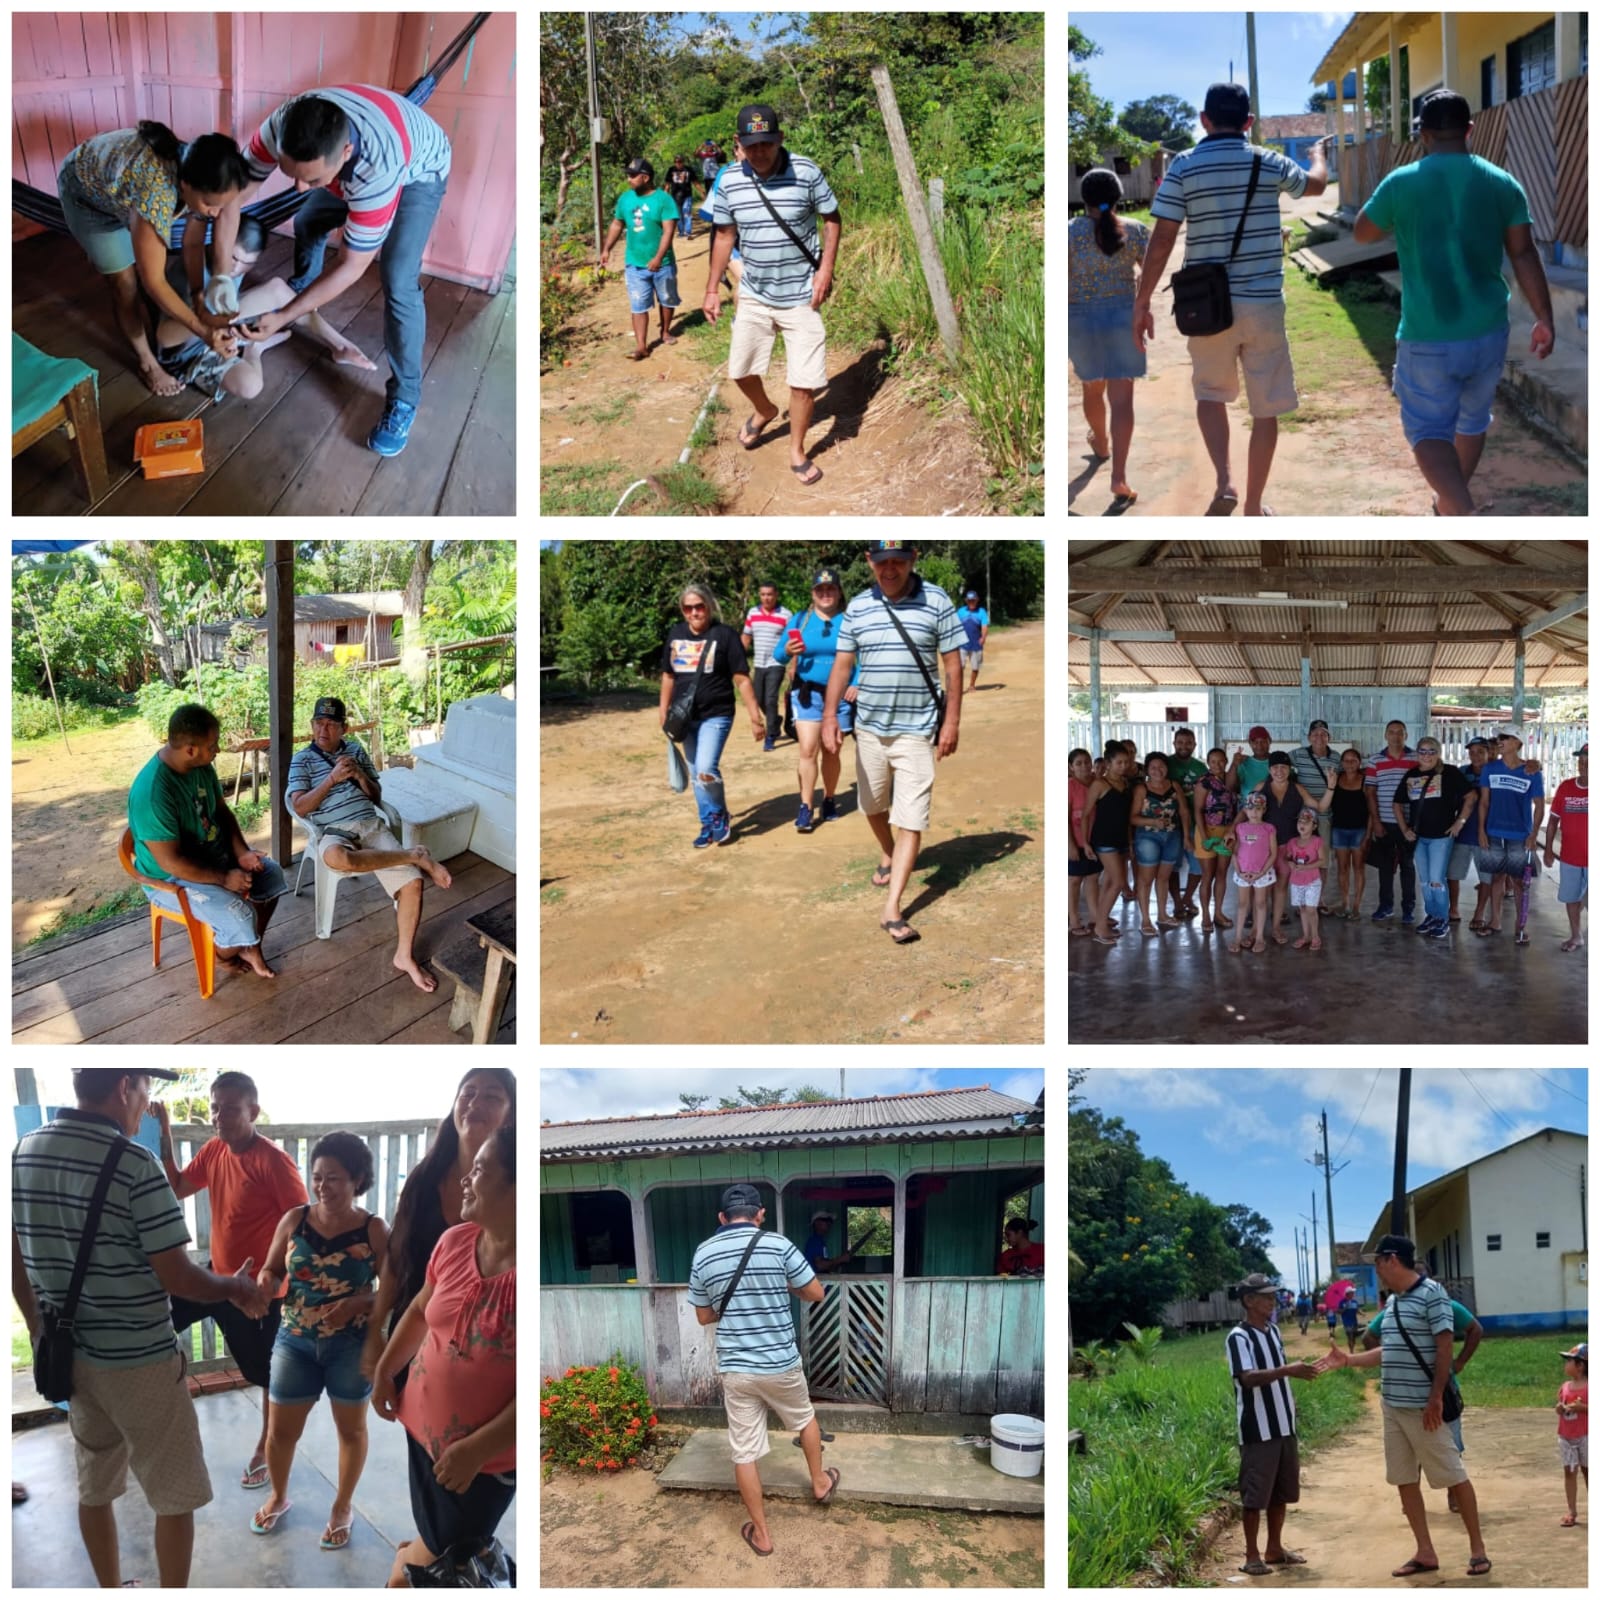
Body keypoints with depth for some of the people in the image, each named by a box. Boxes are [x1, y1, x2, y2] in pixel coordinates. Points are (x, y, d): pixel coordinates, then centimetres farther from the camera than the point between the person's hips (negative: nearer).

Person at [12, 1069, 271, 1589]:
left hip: (70, 1354, 7)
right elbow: (176, 1278, -19)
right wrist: (236, 1289, -1)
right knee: (175, 1497, 6)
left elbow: (25, 1263, 9)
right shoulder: (133, 1164, -21)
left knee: (94, 1488, 19)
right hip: (139, 1360, -7)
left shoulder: (24, 1152, 0)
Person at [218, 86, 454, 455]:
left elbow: (352, 266, -36)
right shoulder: (282, 127, -35)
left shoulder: (377, 170, -47)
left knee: (397, 281, -18)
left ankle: (404, 398, -6)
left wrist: (283, 318, -36)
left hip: (418, 171, -6)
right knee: (307, 223, 20)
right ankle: (302, 288, 52)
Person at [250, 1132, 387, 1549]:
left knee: (351, 1427, 14)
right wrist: (265, 1283, -17)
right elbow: (272, 1270, 6)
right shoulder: (294, 1219, -4)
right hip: (295, 1342, 2)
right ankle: (278, 1497, 38)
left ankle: (343, 1506, 35)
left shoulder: (373, 1229, -11)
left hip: (352, 1344, -2)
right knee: (281, 1429, 11)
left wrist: (357, 1303, -25)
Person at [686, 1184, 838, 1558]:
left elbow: (704, 1316, 9)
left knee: (744, 1452, 8)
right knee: (805, 1419, 28)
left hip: (734, 1369, 1)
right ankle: (820, 1482, 47)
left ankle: (761, 1533, 15)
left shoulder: (703, 1254, -2)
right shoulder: (777, 1245, -10)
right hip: (781, 1363, -1)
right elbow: (815, 1293, -1)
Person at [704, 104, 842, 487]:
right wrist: (713, 289, 8)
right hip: (754, 296, 3)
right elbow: (724, 235, 8)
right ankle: (764, 411, 47)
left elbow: (831, 218, -2)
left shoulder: (806, 172, -14)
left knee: (804, 382, -4)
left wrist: (826, 269, -13)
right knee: (740, 369, 14)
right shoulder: (729, 182, -6)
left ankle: (797, 452, 17)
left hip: (801, 297, -3)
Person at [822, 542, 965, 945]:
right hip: (869, 727, 4)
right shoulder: (857, 608, 2)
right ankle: (887, 855, 51)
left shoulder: (936, 602, -7)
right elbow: (842, 664, 4)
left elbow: (952, 664, -3)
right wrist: (830, 716, -7)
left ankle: (892, 910, -7)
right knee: (873, 806, 21)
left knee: (912, 822, -8)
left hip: (917, 730, -4)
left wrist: (951, 721, -6)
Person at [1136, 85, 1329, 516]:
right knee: (1265, 408, 10)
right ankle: (1253, 506, 15)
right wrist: (1318, 153, 45)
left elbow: (1161, 241, -8)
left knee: (1210, 392, 20)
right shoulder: (1270, 164, 1)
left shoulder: (1183, 166, -4)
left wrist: (1142, 303, -1)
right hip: (1263, 302, 0)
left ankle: (1224, 482, 0)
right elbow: (1317, 184, 23)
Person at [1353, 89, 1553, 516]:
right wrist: (1545, 319, 4)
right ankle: (1451, 503, 40)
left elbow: (1362, 234, 8)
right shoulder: (1502, 183, 0)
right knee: (1473, 420, 23)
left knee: (1428, 429, 3)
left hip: (1427, 337, -3)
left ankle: (1464, 514, -21)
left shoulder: (1401, 183, -7)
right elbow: (1524, 254, 0)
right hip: (1488, 332, 3)